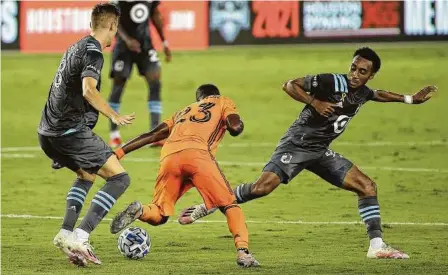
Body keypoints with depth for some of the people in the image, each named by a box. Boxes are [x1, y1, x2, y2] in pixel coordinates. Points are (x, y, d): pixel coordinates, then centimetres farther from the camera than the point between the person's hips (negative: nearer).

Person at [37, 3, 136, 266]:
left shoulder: (75, 48, 18)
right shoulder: (93, 52, -10)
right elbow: (88, 90, -26)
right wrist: (115, 116, -21)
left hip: (48, 133, 9)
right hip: (72, 131, -9)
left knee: (87, 174, 31)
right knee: (119, 178, -7)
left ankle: (66, 232, 13)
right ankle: (80, 236, -20)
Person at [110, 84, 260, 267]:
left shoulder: (182, 112, 39)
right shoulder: (223, 103, 28)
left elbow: (153, 135, 28)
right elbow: (235, 128, 9)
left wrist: (120, 152, 26)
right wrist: (239, 124, 33)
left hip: (169, 157, 4)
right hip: (197, 154, -3)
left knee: (158, 216, 12)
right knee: (229, 205, 6)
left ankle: (139, 211, -22)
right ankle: (242, 251, -16)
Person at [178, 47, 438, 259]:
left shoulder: (363, 93, 6)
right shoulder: (332, 82, -17)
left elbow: (378, 94, 32)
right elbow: (290, 85, -13)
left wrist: (410, 99, 28)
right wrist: (315, 102, -24)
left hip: (320, 152, 7)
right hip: (297, 144, -7)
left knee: (367, 186, -2)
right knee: (262, 187, -24)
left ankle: (377, 245, 1)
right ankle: (206, 207, -9)